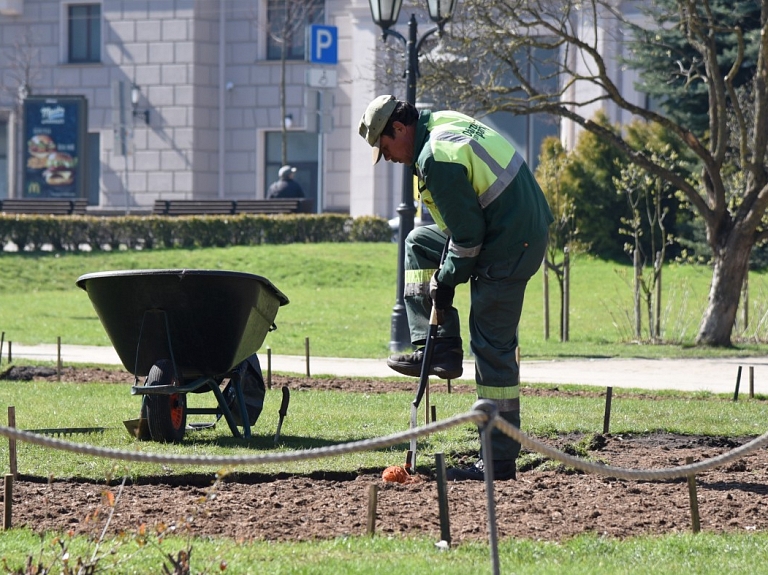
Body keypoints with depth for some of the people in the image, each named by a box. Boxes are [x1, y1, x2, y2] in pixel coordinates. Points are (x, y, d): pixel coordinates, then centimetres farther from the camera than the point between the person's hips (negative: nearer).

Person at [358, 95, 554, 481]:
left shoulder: (436, 158, -21)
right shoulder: (444, 123, 11)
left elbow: (468, 233, -19)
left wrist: (447, 280, -5)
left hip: (509, 247, -11)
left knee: (492, 350, -6)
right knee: (420, 242, 22)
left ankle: (500, 460, -2)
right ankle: (440, 349, 17)